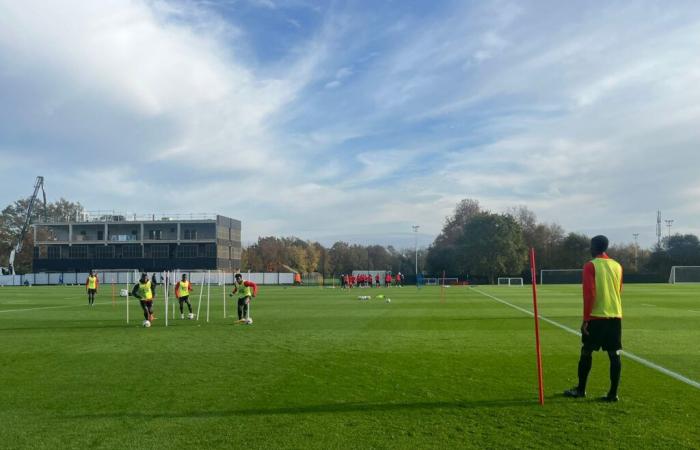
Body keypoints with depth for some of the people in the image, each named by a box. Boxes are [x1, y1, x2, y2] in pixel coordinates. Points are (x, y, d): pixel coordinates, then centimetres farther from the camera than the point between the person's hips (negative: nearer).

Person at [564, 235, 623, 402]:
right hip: (615, 316, 5)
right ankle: (613, 393, 4)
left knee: (586, 352, 7)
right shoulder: (617, 266, 9)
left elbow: (589, 294, -13)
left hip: (596, 316, -5)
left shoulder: (590, 266, -8)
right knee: (614, 354, 4)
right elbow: (619, 292, 18)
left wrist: (585, 318, -11)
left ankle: (580, 390, 16)